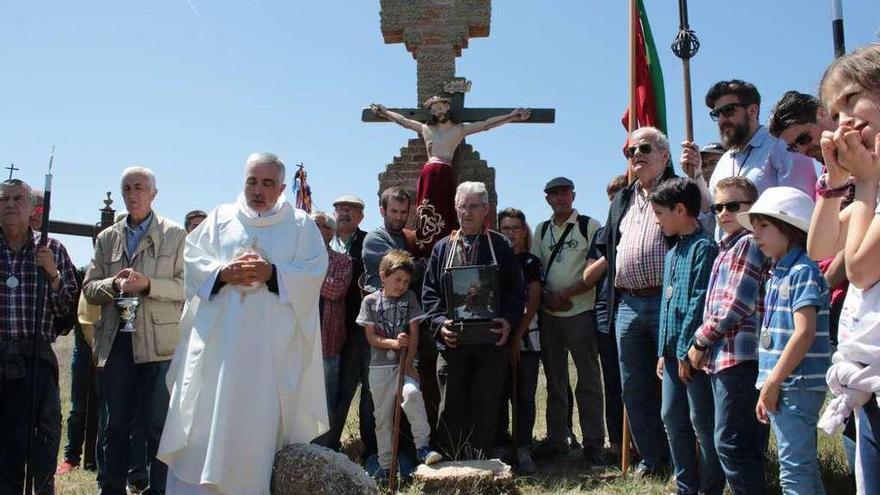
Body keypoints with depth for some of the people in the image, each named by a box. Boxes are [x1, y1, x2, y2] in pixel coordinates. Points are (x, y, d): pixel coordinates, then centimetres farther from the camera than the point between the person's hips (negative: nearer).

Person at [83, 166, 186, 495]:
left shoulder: (175, 235, 5)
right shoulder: (107, 238, 16)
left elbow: (186, 286, -1)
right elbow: (89, 289, 13)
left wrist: (148, 285, -15)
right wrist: (114, 284, -7)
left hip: (158, 341, -3)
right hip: (115, 342, 3)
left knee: (158, 424, 0)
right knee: (115, 424, 10)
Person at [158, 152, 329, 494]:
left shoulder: (301, 225, 9)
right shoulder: (220, 217, 15)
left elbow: (314, 272, -2)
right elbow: (193, 260, 7)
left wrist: (273, 273, -16)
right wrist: (222, 273, -12)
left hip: (272, 346, -2)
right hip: (217, 338, 2)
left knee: (258, 421, 1)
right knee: (205, 419, 0)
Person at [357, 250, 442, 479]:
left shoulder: (409, 298, 4)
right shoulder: (371, 301, 2)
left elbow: (414, 333, -1)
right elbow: (371, 337, -2)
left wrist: (409, 364, -11)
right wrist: (394, 343, -19)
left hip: (404, 363, -1)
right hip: (380, 366, 1)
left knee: (411, 393, -30)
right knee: (383, 416, 6)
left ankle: (423, 446, -20)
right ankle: (385, 465, 18)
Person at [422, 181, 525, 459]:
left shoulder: (501, 246, 10)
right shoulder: (442, 248, 14)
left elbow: (516, 290, 6)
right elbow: (430, 292, 10)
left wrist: (508, 322, -9)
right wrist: (440, 323, -6)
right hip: (453, 340, 1)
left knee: (486, 405, 2)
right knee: (451, 406, 4)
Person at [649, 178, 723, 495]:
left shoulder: (704, 247, -11)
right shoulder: (672, 253, 17)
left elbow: (699, 303, -17)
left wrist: (686, 350, -17)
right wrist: (664, 351, 14)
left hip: (693, 351, -9)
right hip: (674, 350, 9)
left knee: (701, 420, 0)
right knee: (672, 416, 13)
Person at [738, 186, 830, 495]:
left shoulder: (802, 271, -12)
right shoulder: (777, 275, 15)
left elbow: (804, 333, -20)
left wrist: (772, 382, -17)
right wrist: (766, 388, 16)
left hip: (797, 386, -9)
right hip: (781, 387, 9)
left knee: (794, 469, -5)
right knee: (804, 466, 16)